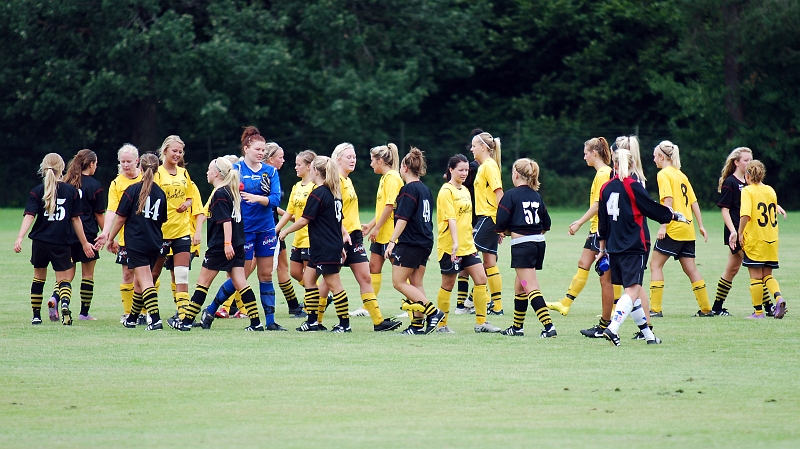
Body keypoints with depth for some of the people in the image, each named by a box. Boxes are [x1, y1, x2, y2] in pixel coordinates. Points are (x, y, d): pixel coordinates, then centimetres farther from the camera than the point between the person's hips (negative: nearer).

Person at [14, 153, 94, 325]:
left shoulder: (36, 192, -1)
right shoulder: (71, 191, 0)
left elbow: (29, 216, -13)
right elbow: (76, 219, 3)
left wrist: (20, 238, -21)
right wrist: (85, 243, 10)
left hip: (40, 241, 1)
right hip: (62, 243, -1)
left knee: (39, 278, 17)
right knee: (63, 279, 3)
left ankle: (36, 316, 20)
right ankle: (65, 303, -29)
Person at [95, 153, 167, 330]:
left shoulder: (132, 190, -8)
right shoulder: (160, 193, 6)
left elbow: (121, 218, -5)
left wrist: (110, 238, 7)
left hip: (136, 244, -5)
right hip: (155, 244, 5)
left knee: (145, 281, -10)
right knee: (139, 282, 19)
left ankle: (156, 320, -23)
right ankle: (132, 318, 31)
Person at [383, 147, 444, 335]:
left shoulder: (409, 189, -12)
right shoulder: (425, 189, 13)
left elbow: (402, 219, -18)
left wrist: (392, 241, -18)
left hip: (410, 243, -9)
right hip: (425, 242, 9)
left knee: (399, 282, -4)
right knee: (416, 283, 9)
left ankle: (433, 312, -10)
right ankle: (418, 324, 6)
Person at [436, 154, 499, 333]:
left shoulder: (465, 191, 15)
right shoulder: (446, 191, -10)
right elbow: (450, 218, -20)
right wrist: (455, 243, -28)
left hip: (468, 245, 8)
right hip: (449, 247, -8)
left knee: (481, 279, 0)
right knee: (448, 284, 0)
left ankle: (481, 322, 5)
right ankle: (441, 324, 10)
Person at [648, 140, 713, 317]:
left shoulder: (664, 174, -6)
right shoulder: (681, 175, 16)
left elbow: (668, 200, -17)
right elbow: (693, 202, 16)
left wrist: (663, 226, -20)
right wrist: (701, 226, 18)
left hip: (673, 229, -8)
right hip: (687, 229, 8)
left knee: (655, 264, -2)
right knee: (690, 268, 11)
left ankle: (655, 308, -8)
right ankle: (706, 308, 10)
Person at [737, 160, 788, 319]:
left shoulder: (748, 191, -9)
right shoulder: (770, 191, 10)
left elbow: (745, 215, -22)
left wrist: (740, 233, -11)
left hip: (754, 240, -6)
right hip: (771, 240, 6)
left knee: (756, 276, 1)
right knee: (767, 275, 13)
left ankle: (758, 311, 2)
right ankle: (778, 298, -12)